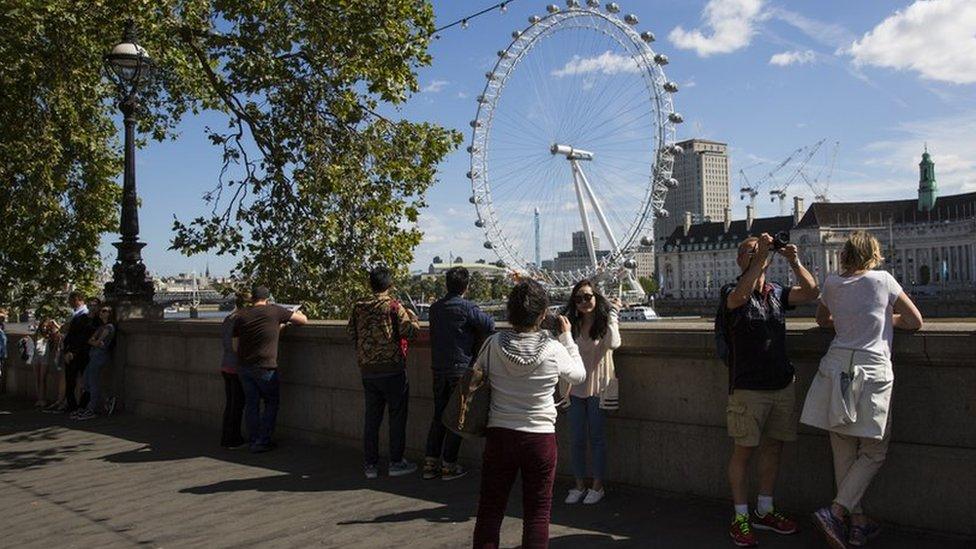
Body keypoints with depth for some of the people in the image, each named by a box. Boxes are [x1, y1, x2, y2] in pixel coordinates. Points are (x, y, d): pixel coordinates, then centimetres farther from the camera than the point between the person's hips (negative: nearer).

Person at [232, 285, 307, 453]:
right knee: (271, 403, 10)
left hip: (243, 366, 5)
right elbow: (303, 320, 2)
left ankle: (253, 440, 19)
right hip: (265, 367, -5)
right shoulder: (275, 311, -5)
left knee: (251, 403, 13)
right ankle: (262, 441, 8)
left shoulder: (241, 316, 8)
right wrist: (297, 313, 24)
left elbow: (235, 346, 11)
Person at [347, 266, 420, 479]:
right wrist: (411, 316, 6)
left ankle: (370, 464, 16)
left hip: (367, 370, 5)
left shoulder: (358, 307, 3)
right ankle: (396, 463, 10)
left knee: (371, 417, 12)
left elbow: (351, 331, 12)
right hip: (392, 369, -5)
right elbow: (411, 332, -13)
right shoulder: (393, 306, -11)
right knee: (397, 416, 7)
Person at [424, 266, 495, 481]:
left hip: (438, 368, 6)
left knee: (438, 415, 14)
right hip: (460, 368, -6)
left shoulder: (435, 308, 7)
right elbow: (489, 325, -15)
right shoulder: (466, 307, -13)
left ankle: (431, 463, 16)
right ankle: (449, 465, 8)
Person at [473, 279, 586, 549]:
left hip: (499, 435, 1)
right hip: (540, 438, -1)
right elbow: (579, 375, 7)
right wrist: (567, 337, 15)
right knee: (537, 514, 10)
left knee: (490, 510, 13)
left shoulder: (494, 344, -10)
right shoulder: (554, 349, -12)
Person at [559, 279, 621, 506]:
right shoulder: (573, 325, 5)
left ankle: (598, 486, 19)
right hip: (576, 389, 4)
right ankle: (579, 485, 23)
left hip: (598, 388, -4)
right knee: (578, 439, 10)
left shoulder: (605, 323, -8)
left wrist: (612, 313, -24)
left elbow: (613, 344, -30)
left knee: (597, 438, 6)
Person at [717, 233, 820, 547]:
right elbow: (740, 296, -28)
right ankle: (740, 517, 11)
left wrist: (793, 261, -14)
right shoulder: (732, 293, -5)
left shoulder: (777, 293, 11)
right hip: (747, 389, -5)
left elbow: (812, 292, -2)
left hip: (782, 386, 5)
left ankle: (764, 512, 26)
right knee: (743, 451, 0)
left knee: (773, 448, 12)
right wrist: (760, 256, -31)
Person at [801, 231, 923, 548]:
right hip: (872, 370, -4)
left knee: (844, 453, 9)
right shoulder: (882, 280, -1)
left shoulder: (832, 284, 9)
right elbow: (915, 321, 6)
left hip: (836, 365, 4)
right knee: (874, 452, 7)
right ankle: (835, 512, -7)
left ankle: (858, 523, 16)